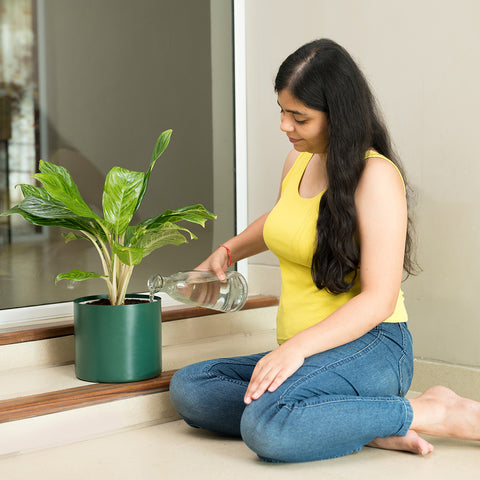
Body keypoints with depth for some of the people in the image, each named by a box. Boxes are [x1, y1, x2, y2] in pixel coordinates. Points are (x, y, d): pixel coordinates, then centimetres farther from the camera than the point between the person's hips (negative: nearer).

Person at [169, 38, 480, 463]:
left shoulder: (376, 175, -12)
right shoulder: (298, 161, 13)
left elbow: (379, 299, -19)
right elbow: (276, 222, 37)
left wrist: (298, 346, -29)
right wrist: (226, 252, 19)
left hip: (369, 348, -9)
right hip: (304, 356, 9)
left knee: (268, 426, -35)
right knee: (188, 388, -10)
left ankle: (435, 413, -16)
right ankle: (364, 426, -15)